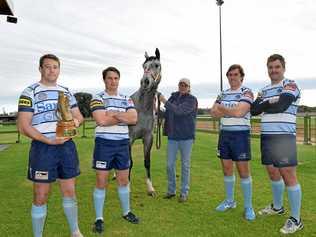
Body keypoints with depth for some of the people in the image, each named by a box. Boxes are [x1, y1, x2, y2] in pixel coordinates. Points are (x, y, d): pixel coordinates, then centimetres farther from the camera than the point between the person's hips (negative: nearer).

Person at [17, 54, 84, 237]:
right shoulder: (30, 92, -3)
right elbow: (23, 126, -9)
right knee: (41, 196, 4)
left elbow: (79, 116, 17)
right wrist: (49, 141, -19)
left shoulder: (66, 92, 13)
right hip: (43, 148, -4)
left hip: (67, 146, 5)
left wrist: (76, 121, -8)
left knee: (70, 191, 13)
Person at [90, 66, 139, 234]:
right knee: (101, 182, 3)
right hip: (104, 143, -4)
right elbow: (101, 121, -20)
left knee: (123, 180, 14)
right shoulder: (97, 98, -4)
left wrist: (114, 114, -14)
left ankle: (126, 212, 32)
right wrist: (124, 117, -10)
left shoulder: (127, 99, 9)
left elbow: (134, 119, -6)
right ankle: (99, 219, 17)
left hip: (122, 143, 4)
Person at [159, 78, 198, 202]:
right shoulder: (173, 96, 8)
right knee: (170, 165, 8)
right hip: (172, 136, 5)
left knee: (185, 165, 6)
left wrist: (164, 101, -16)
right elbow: (167, 113, 19)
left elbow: (179, 110, -23)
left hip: (186, 137, -4)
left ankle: (184, 192, 18)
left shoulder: (192, 100, -8)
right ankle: (171, 190, 24)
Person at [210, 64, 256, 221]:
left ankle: (248, 206, 12)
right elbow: (213, 113, 2)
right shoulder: (223, 94, 12)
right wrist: (230, 111, -11)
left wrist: (221, 108, -7)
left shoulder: (246, 92, -5)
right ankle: (229, 200, 27)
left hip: (240, 135, -5)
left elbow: (239, 112, -20)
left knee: (243, 171, -1)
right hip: (224, 134, 5)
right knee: (227, 169, 11)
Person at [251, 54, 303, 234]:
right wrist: (269, 103, -8)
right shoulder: (264, 90, 17)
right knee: (273, 173, 16)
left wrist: (265, 104, -2)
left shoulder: (290, 85, -4)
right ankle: (277, 207, 34)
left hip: (284, 137, -7)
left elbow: (280, 105, -19)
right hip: (266, 136, 7)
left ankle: (296, 219, 6)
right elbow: (254, 110, 7)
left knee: (288, 176, -5)